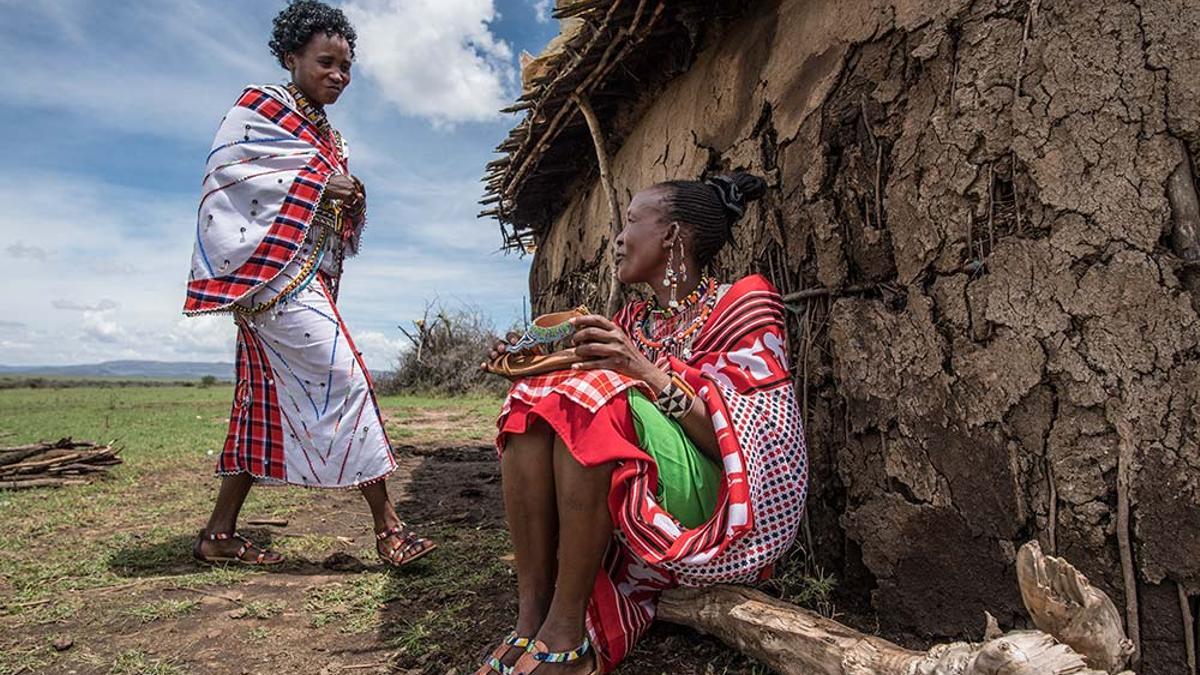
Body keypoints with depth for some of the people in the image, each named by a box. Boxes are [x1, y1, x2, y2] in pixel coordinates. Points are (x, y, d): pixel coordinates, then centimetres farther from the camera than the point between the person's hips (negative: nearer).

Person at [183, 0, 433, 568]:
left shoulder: (327, 135, 23)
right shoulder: (259, 106, 0)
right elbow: (226, 175, -12)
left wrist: (350, 200, 3)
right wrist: (317, 187, -14)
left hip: (308, 278, 9)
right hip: (272, 271, -9)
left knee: (273, 401, 8)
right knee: (346, 380, -14)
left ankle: (219, 535, 17)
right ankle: (388, 529, -10)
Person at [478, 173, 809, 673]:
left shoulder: (738, 304, -6)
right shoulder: (633, 320, 12)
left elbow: (750, 446, -16)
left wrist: (651, 376, -26)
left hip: (714, 512, -6)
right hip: (627, 512, 7)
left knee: (599, 395, -27)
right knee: (533, 399, -10)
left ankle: (565, 635, -20)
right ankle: (530, 620, -16)